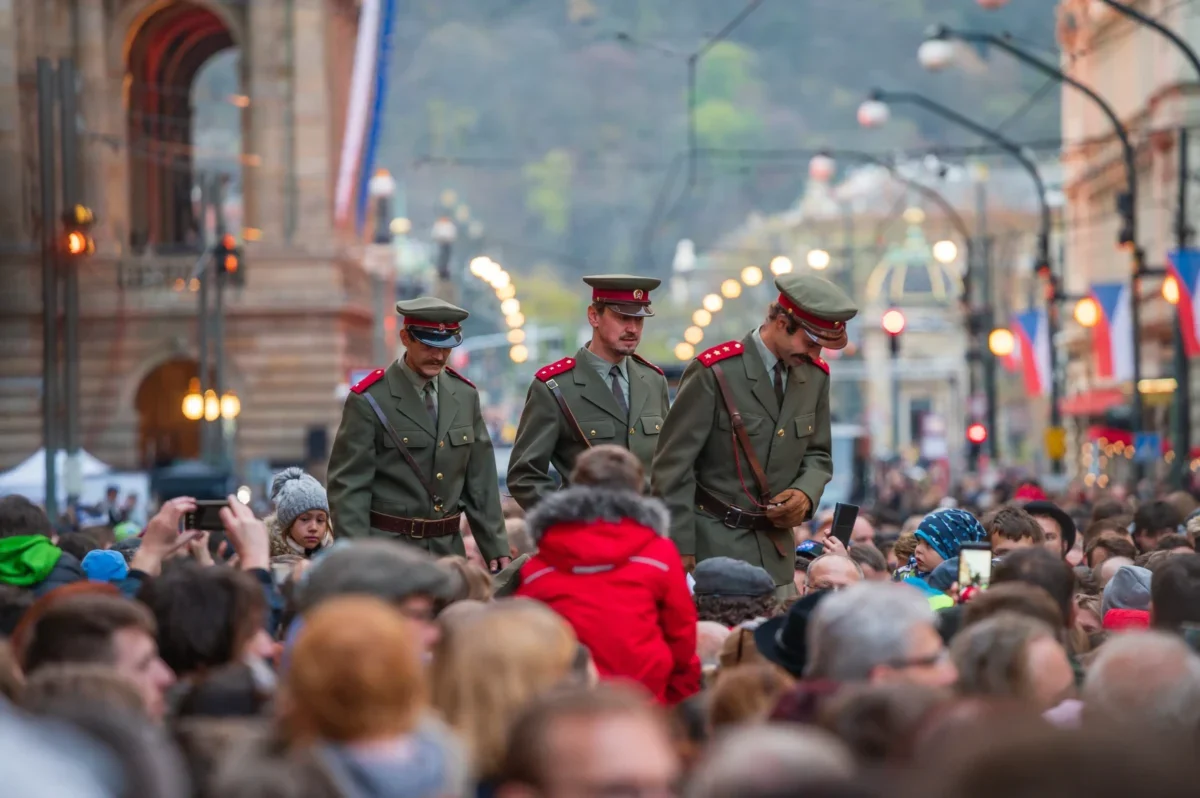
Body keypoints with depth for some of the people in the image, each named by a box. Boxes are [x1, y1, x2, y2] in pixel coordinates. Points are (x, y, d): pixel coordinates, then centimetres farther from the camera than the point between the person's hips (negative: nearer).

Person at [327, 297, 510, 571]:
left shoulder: (465, 395, 9)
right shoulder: (369, 400, -7)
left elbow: (481, 481, 12)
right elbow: (348, 486, -9)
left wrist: (496, 548, 8)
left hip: (448, 549, 5)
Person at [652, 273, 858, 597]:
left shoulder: (815, 375, 7)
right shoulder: (714, 372, -13)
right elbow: (673, 466, -12)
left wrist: (806, 493, -5)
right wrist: (680, 550, -14)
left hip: (777, 552, 6)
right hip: (715, 546, -6)